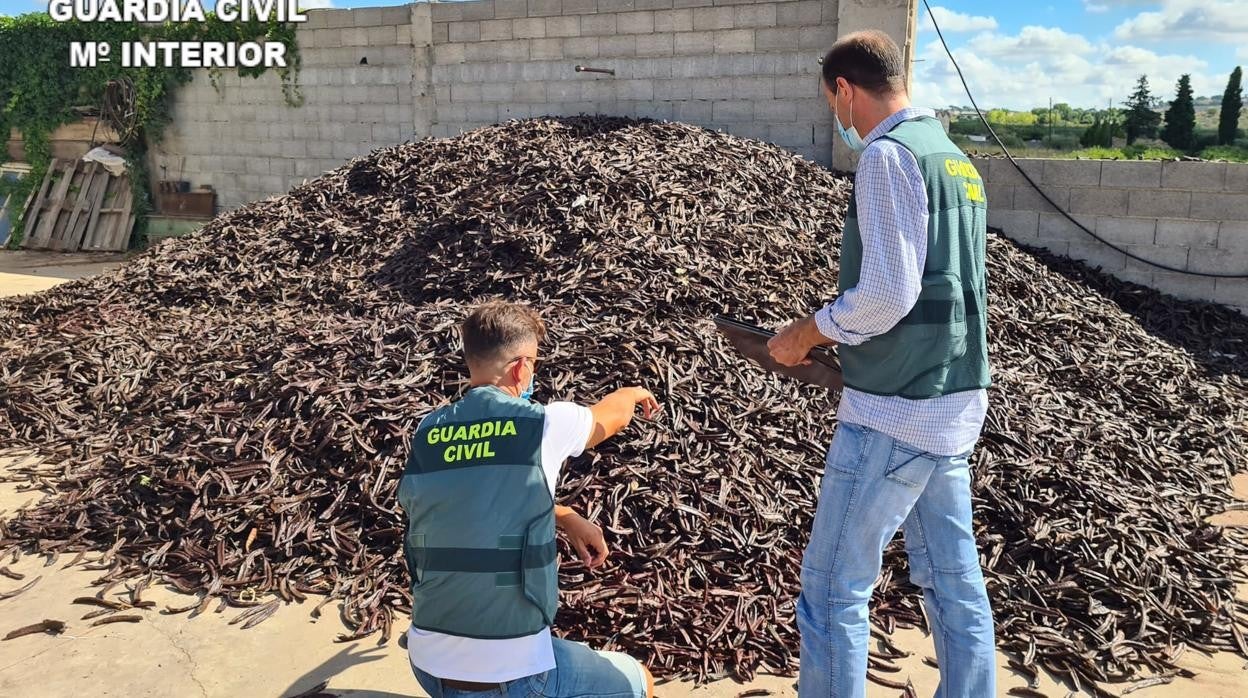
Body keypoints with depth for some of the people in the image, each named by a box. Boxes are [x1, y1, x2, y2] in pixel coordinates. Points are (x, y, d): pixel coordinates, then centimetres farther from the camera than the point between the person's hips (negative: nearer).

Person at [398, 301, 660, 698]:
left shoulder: (427, 435, 2)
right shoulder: (543, 424, -11)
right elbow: (611, 414, 12)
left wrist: (567, 519, 22)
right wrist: (636, 394, 34)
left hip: (428, 665, 6)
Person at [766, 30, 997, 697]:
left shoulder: (888, 155, -13)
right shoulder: (956, 159, 15)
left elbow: (886, 293, -21)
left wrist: (805, 334, -6)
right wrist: (844, 342, 16)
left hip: (894, 412, -9)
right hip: (955, 405, 9)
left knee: (833, 588, 2)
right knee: (955, 584, 15)